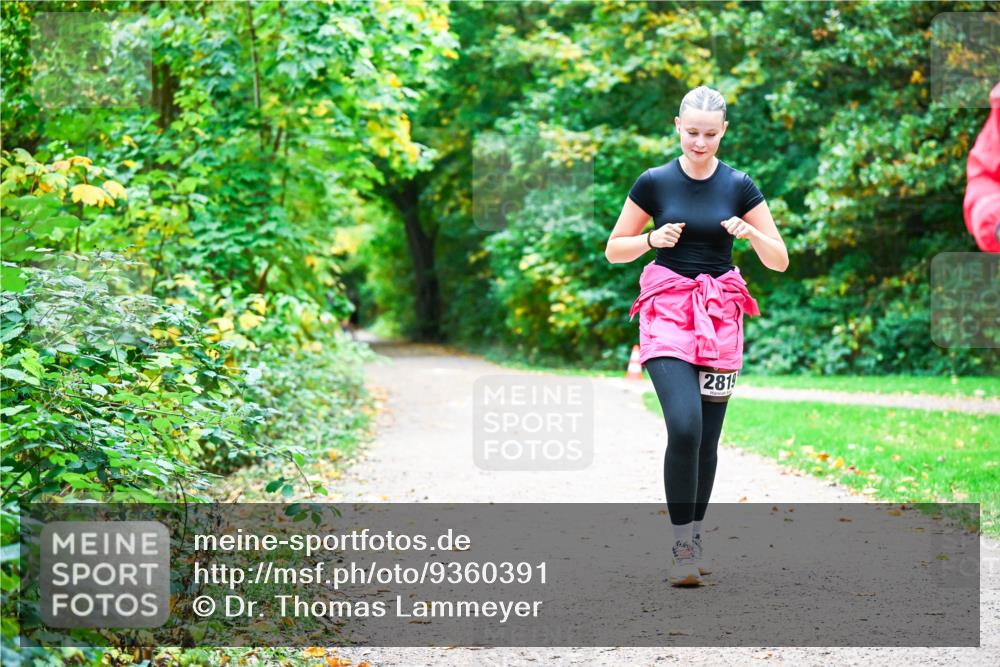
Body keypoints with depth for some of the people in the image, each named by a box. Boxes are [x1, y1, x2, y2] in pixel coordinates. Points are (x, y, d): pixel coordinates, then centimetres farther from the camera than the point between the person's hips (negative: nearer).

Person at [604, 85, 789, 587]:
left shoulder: (739, 186, 3)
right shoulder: (654, 182, -1)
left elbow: (779, 261, 5)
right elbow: (614, 250, 6)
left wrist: (752, 233, -15)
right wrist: (653, 239, -13)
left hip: (720, 315, 2)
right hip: (667, 310, -2)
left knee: (707, 437, 5)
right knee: (684, 427, -19)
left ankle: (695, 537, 22)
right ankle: (681, 543, -10)